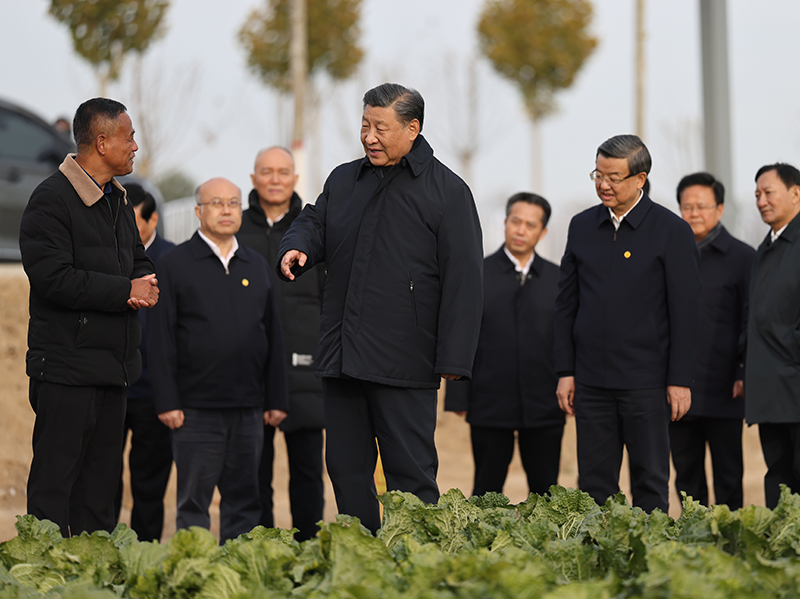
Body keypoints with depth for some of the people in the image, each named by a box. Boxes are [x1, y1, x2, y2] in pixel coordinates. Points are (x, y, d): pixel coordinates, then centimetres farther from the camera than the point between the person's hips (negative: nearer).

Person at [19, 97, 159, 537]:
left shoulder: (117, 200, 17)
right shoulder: (51, 199, -11)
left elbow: (139, 263, 25)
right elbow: (53, 278, -20)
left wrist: (146, 288, 0)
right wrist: (125, 290, -15)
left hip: (113, 366, 9)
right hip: (66, 365, -9)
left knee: (100, 483, 11)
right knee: (54, 482, -6)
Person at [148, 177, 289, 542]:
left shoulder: (257, 266, 14)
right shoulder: (174, 265, 1)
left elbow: (273, 337, 16)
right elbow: (160, 340, -3)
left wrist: (277, 400, 10)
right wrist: (167, 402, -10)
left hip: (249, 409, 4)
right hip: (196, 409, -4)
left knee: (244, 501, 8)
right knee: (193, 502, 1)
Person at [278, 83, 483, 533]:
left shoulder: (447, 191, -2)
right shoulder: (344, 180, 15)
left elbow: (463, 280, -6)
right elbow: (315, 223, 23)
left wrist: (453, 359, -12)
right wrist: (297, 247, -4)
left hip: (404, 362, -6)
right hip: (341, 358, 6)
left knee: (410, 472, -4)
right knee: (346, 468, 9)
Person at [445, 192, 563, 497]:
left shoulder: (557, 278, 9)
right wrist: (458, 398, -2)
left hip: (544, 406, 1)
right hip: (490, 407, -1)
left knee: (546, 491, 4)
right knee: (486, 491, 3)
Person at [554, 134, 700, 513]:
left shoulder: (671, 231, -3)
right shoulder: (582, 227, 10)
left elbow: (685, 311, -3)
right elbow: (566, 304, 12)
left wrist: (680, 380, -8)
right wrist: (565, 372, 6)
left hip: (646, 382, -4)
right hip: (591, 381, 4)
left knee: (650, 483, 2)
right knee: (594, 483, 6)